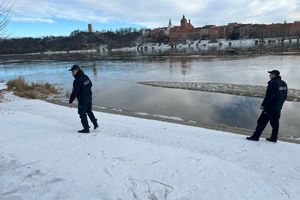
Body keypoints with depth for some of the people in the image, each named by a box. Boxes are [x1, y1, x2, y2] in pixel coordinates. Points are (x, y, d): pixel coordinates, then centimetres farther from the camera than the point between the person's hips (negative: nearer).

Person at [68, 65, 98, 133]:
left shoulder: (77, 81, -24)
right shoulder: (86, 77, 2)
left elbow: (74, 92, -24)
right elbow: (90, 84, 18)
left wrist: (70, 102, -18)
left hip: (82, 99, -8)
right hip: (89, 97, 8)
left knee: (82, 113, 6)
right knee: (89, 110, 24)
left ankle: (86, 129, 13)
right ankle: (95, 124, 28)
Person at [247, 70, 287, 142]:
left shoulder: (273, 83, -16)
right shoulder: (284, 84, 10)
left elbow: (269, 96, -20)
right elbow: (284, 96, 15)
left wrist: (263, 105, -14)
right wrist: (279, 104, 23)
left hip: (271, 107, -9)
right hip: (278, 108, 9)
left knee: (262, 121, -4)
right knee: (275, 122, 15)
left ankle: (256, 136, -2)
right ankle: (274, 137, 22)